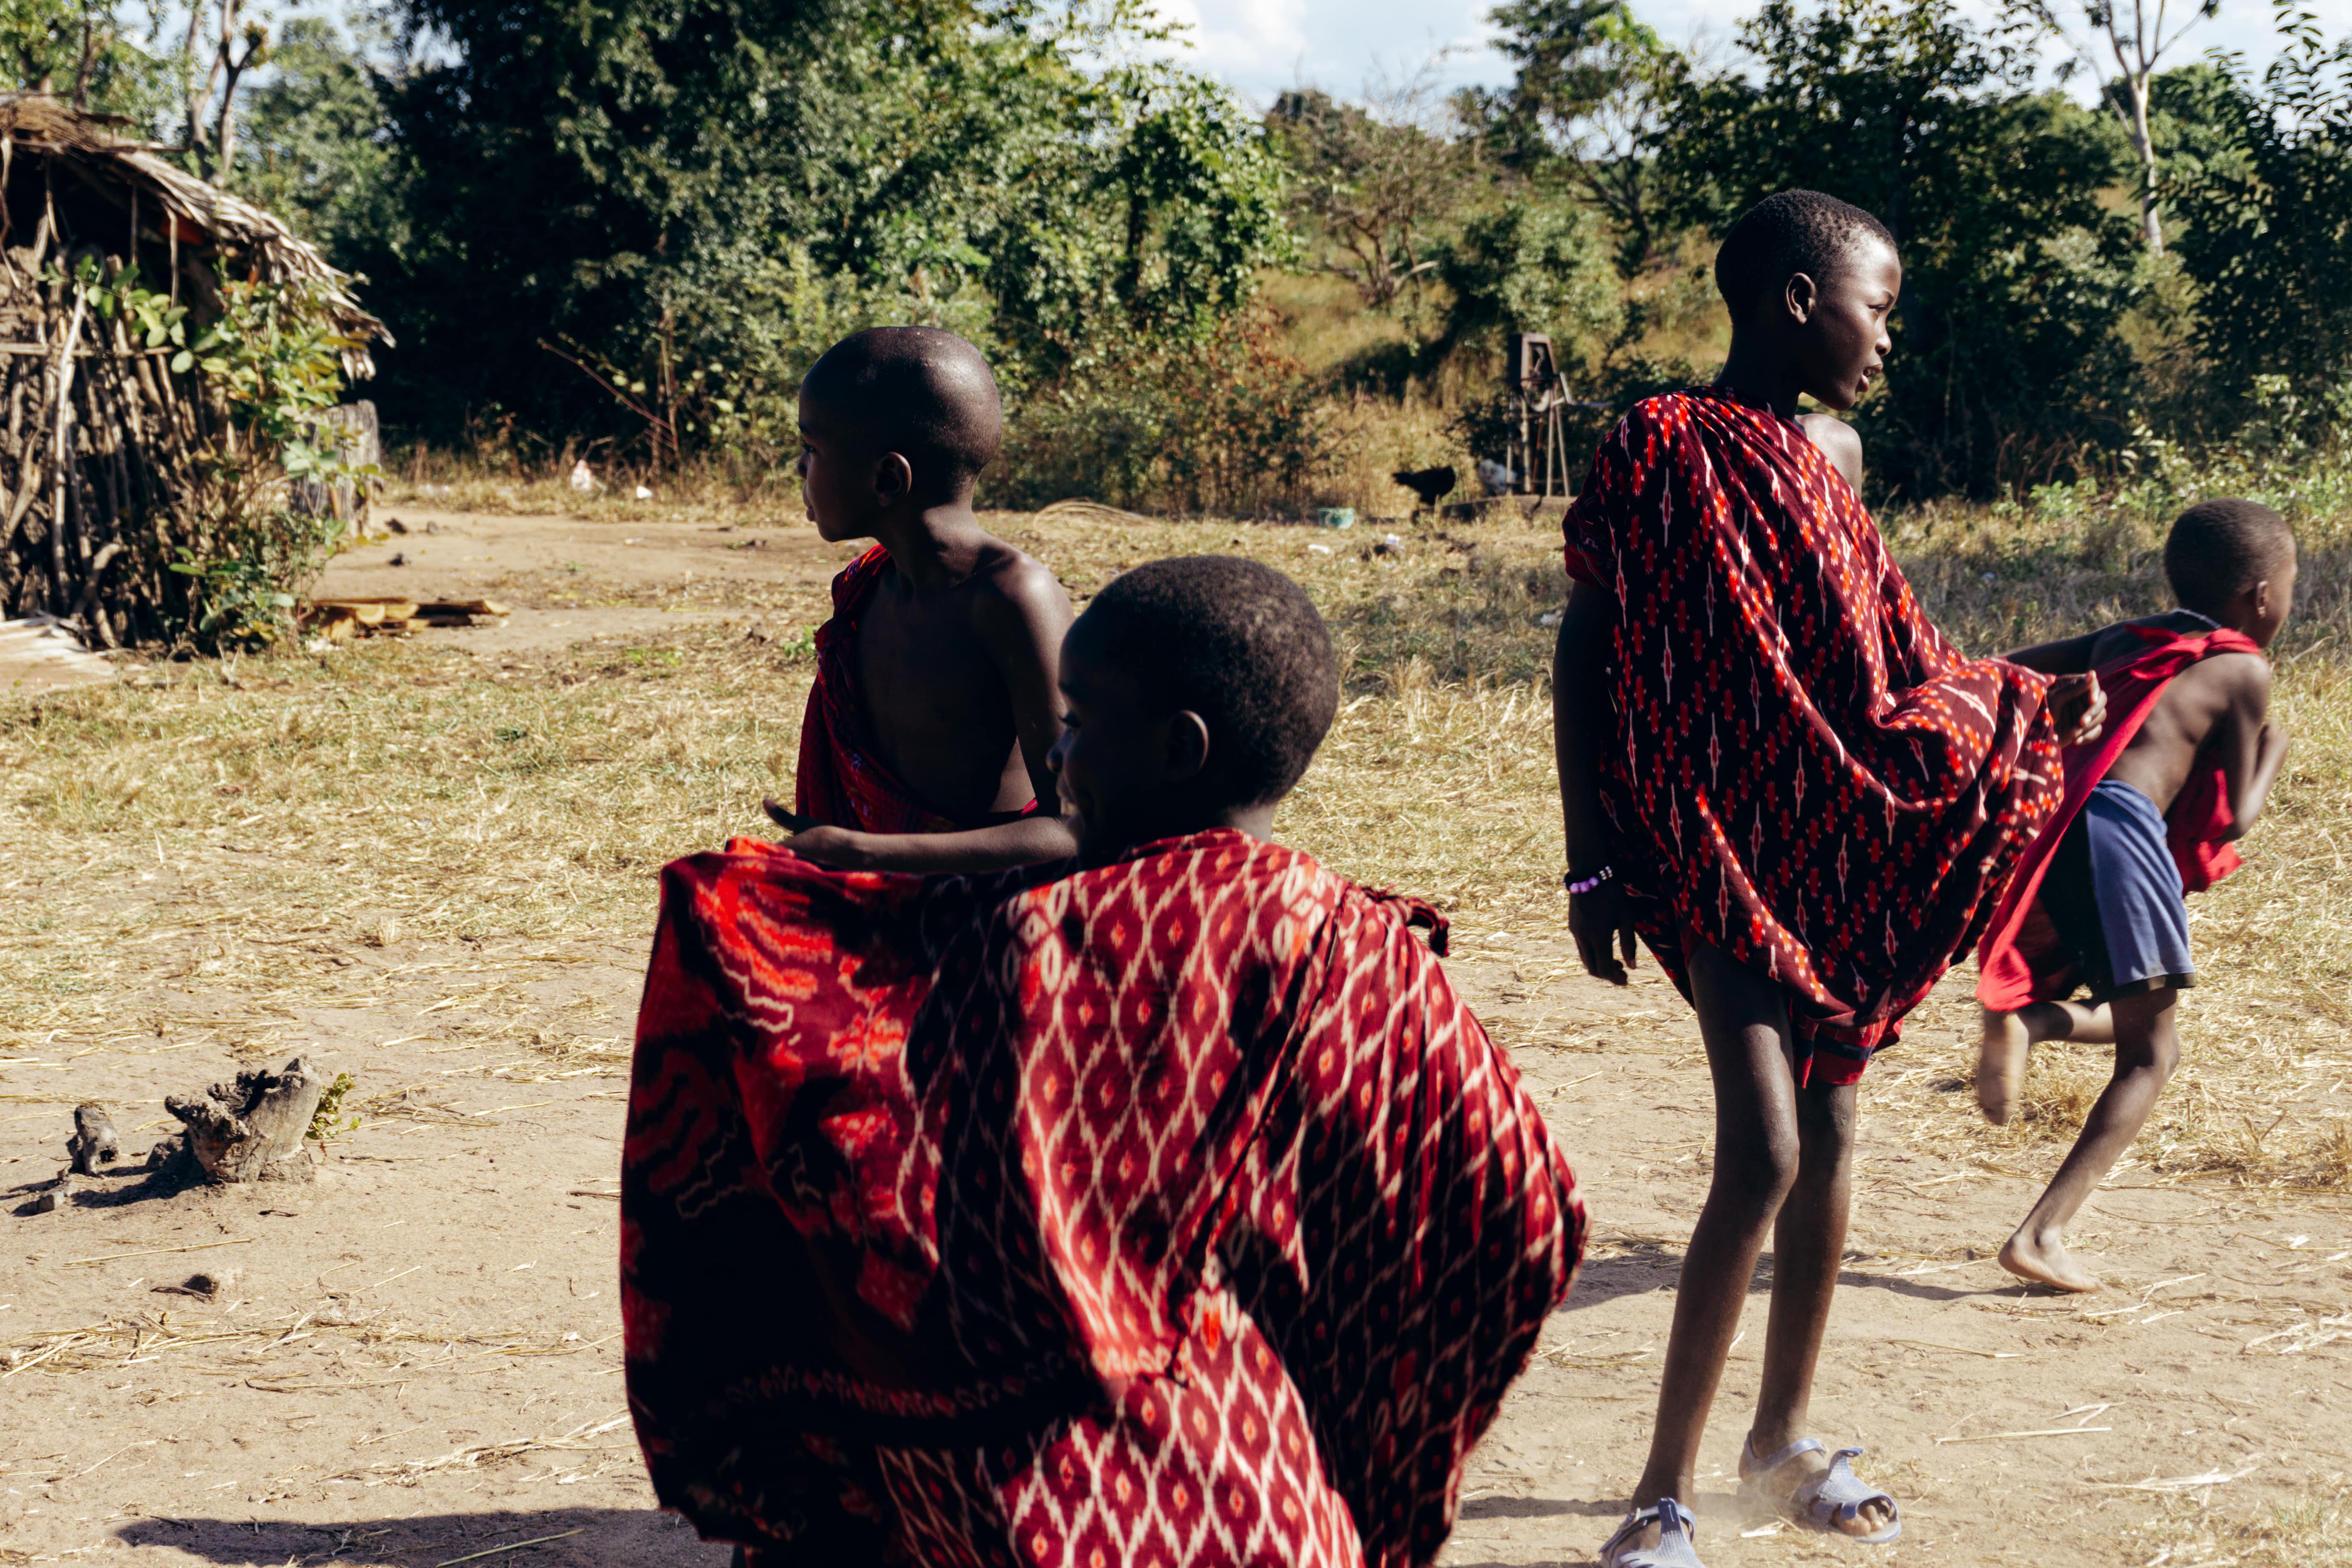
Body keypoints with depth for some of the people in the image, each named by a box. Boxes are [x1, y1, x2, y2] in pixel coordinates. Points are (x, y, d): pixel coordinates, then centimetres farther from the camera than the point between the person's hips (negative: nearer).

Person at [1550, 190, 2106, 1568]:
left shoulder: (1821, 461, 13)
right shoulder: (1664, 446, -9)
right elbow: (1585, 658, -9)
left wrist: (2033, 696, 14)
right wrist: (1594, 864, -13)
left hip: (1837, 849, 8)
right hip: (1718, 850, -8)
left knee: (1831, 1133, 11)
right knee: (1763, 1154, -15)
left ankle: (1784, 1437, 26)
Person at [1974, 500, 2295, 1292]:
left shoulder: (2123, 639, 25)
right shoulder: (2244, 672, 9)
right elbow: (2232, 819, 12)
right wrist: (2272, 754, 29)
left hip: (2035, 824, 6)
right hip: (2118, 823, -6)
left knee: (2129, 1023, 26)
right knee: (2147, 1052, 6)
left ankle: (2021, 1015, -8)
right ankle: (2041, 1235, -9)